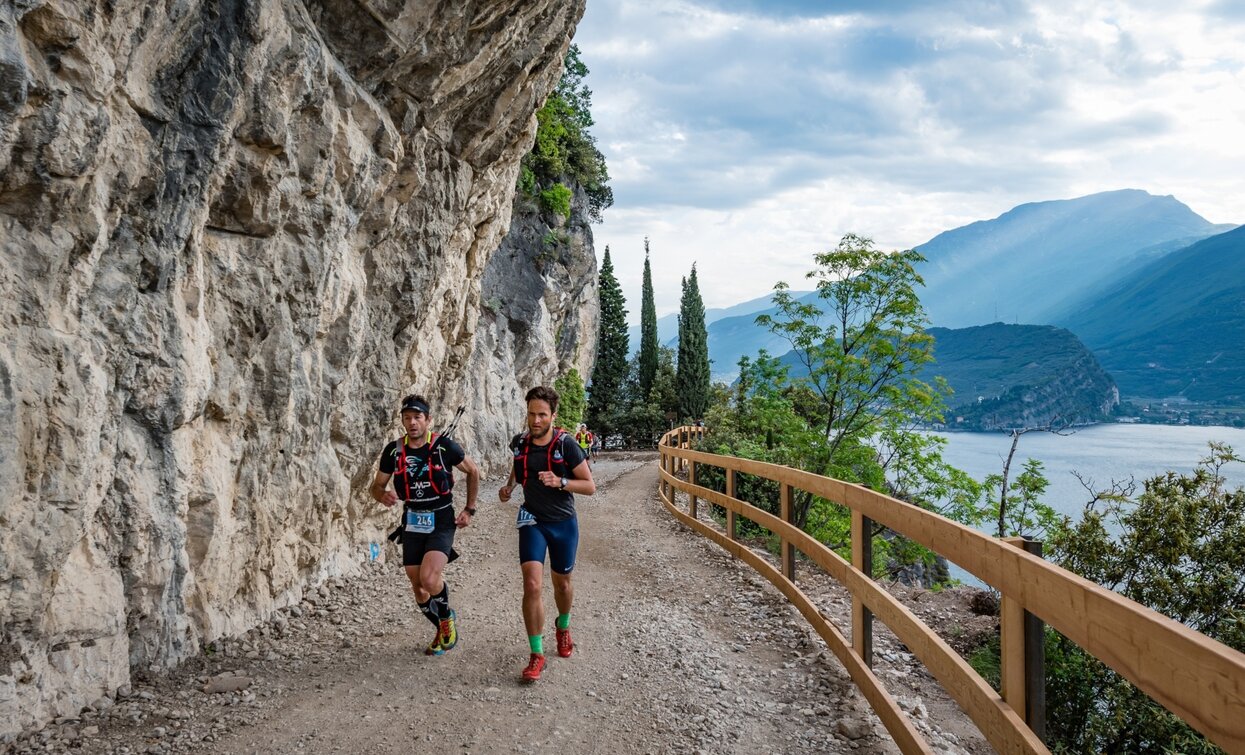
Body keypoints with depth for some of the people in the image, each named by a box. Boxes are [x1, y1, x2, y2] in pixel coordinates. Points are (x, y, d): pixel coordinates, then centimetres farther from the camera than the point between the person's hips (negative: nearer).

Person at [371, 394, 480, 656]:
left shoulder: (445, 446, -10)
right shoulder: (394, 450, -3)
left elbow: (473, 472, 4)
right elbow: (376, 486, 7)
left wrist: (469, 510, 4)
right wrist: (384, 495, -17)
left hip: (442, 521, -4)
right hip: (412, 523, 4)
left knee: (429, 578, -22)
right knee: (418, 587, 7)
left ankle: (447, 616, 9)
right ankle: (442, 630, 32)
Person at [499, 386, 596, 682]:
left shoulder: (566, 445, -17)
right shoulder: (520, 443, -6)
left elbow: (590, 486, -13)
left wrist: (560, 482, -27)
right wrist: (509, 486, 2)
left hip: (564, 523, -1)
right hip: (532, 521, 1)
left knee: (562, 584, 17)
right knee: (532, 585, -16)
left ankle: (563, 627, 49)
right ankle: (536, 655, -7)